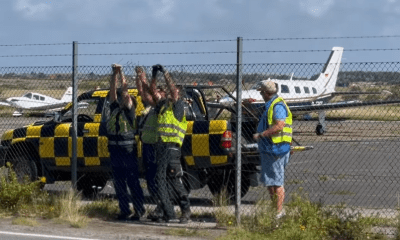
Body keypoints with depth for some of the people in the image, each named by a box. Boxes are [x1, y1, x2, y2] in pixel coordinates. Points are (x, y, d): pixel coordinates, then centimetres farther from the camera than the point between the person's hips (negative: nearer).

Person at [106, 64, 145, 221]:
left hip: (128, 151, -6)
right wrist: (114, 74, -3)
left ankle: (139, 210, 0)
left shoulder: (129, 110, -2)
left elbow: (125, 94, -13)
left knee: (133, 182, -3)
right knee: (119, 182, 8)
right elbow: (113, 90, 5)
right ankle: (124, 211, 14)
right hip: (115, 150, 6)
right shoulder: (114, 109, 12)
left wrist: (121, 75, -16)